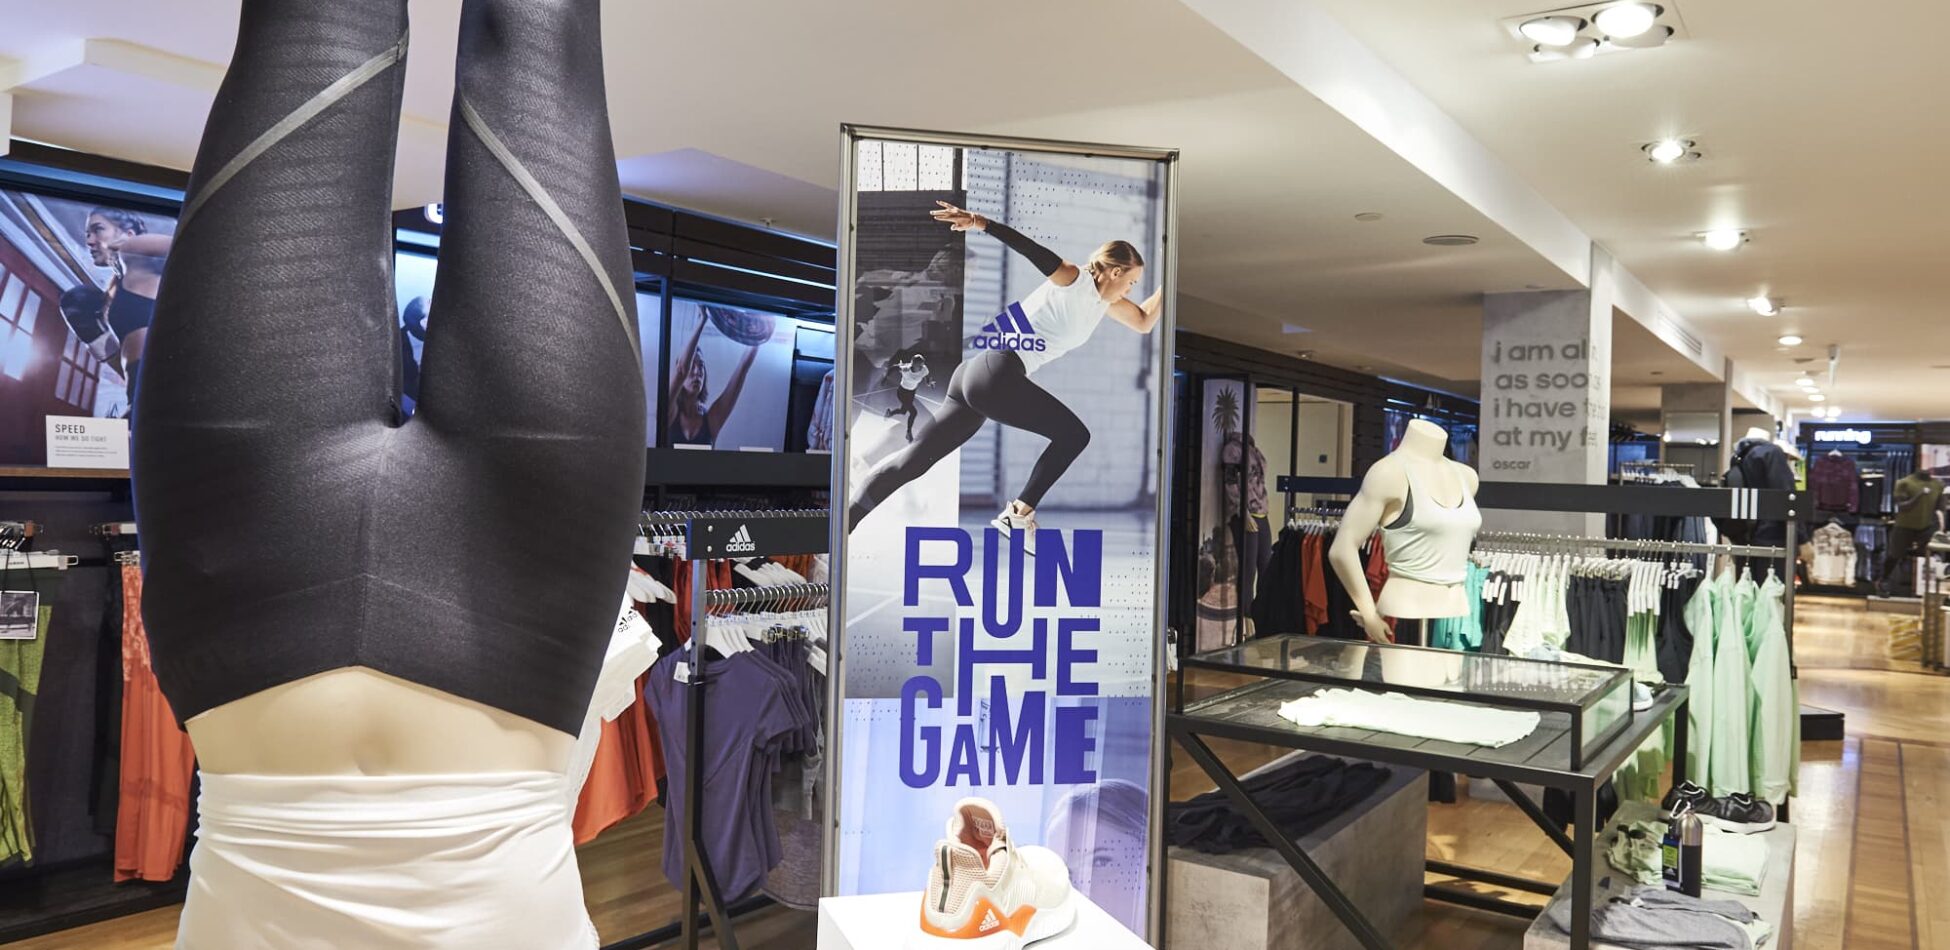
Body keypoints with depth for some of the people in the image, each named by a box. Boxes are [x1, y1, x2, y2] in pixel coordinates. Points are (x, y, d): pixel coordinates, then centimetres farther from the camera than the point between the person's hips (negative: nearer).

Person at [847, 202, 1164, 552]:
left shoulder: (1104, 300, 22)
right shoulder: (1074, 279, -3)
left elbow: (1144, 321, 34)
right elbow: (1029, 248, -17)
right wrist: (982, 224, -30)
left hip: (978, 377, 9)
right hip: (995, 372, -9)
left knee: (914, 460, 4)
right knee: (1073, 434, -3)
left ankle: (843, 522, 3)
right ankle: (1018, 514, -5)